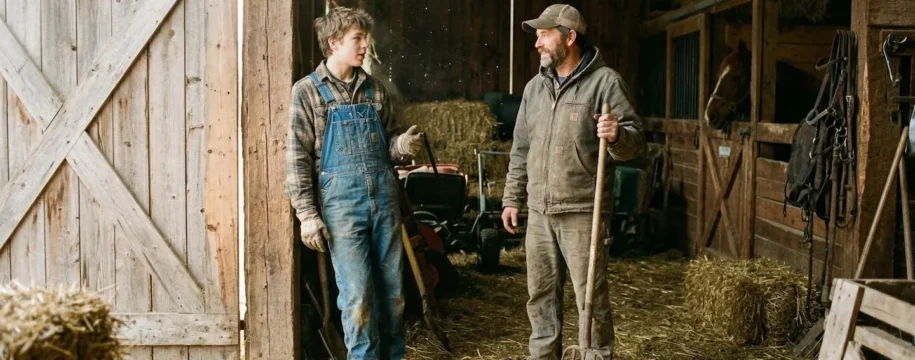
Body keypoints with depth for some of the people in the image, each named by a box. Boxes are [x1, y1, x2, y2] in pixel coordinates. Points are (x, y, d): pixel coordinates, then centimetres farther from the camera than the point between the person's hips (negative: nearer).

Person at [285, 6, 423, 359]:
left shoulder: (374, 88, 11)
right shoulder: (308, 91, -2)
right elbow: (298, 158, -5)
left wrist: (402, 145, -5)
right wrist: (307, 214, -10)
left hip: (385, 198, 5)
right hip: (342, 202, -4)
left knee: (392, 289, 9)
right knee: (357, 294, -3)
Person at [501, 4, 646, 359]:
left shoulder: (605, 81, -7)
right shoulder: (534, 87, 12)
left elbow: (636, 140, -10)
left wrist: (617, 135, -32)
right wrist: (512, 198, 15)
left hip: (582, 212, -6)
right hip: (539, 211, 6)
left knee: (591, 298, -2)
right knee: (541, 295, 14)